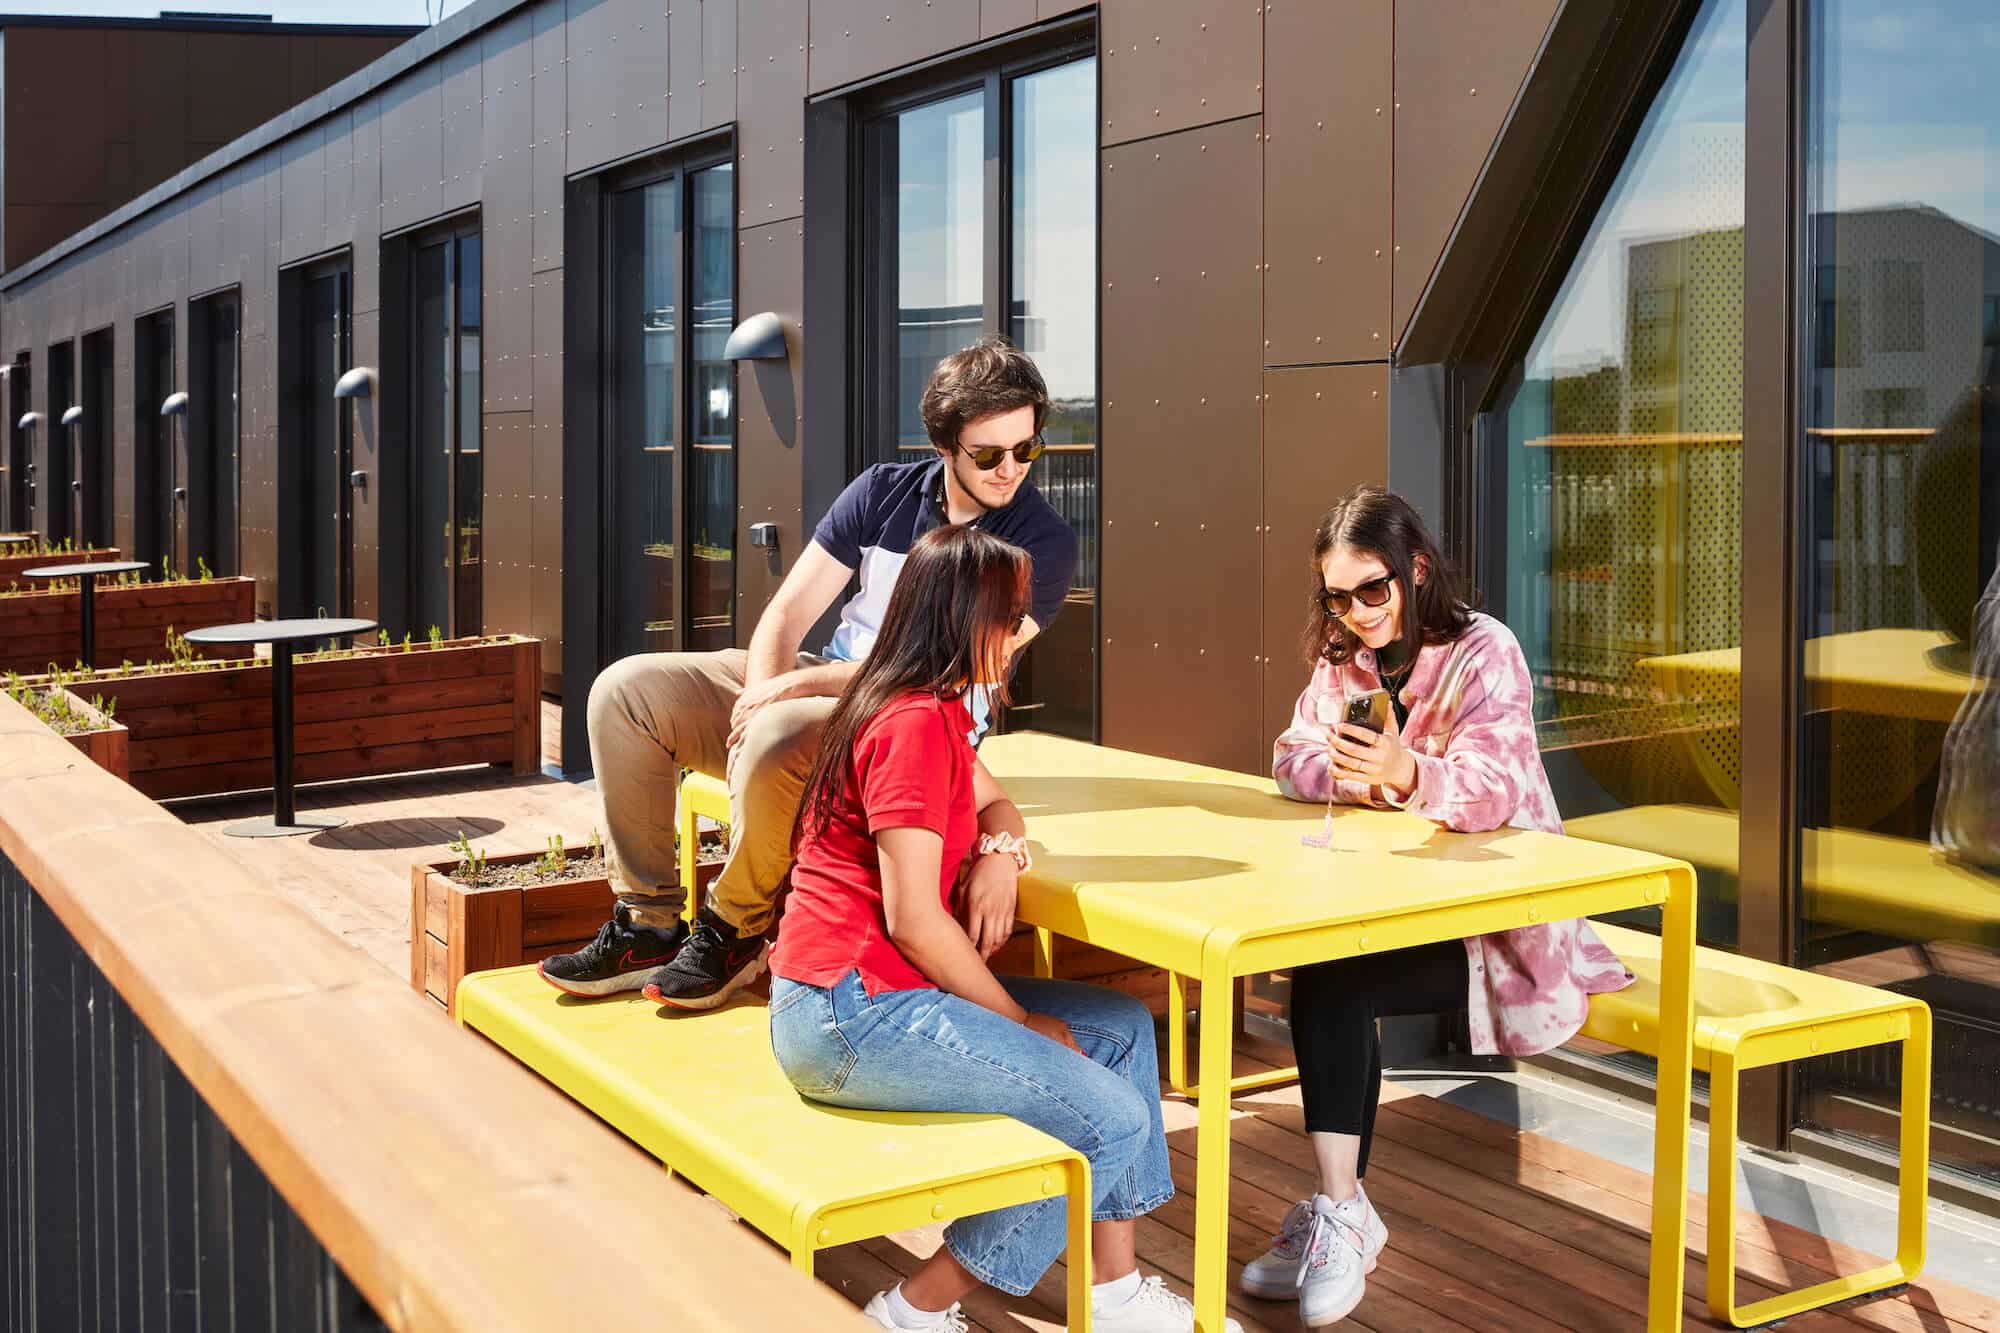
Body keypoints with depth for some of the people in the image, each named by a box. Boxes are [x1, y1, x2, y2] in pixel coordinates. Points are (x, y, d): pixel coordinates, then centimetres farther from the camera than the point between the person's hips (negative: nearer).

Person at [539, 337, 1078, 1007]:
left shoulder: (1044, 541, -10)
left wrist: (801, 683, -20)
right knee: (625, 689, -8)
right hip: (819, 685, 6)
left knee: (776, 742, -38)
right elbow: (786, 613, 4)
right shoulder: (884, 491, 6)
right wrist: (761, 691, -18)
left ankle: (735, 932, -12)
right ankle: (648, 924, -6)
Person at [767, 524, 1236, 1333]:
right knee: (1111, 1121, -12)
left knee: (1123, 1030, 12)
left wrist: (999, 853, -3)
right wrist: (1021, 1021, -9)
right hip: (849, 1012, -11)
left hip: (850, 994, 11)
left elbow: (995, 804, 22)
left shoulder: (930, 712, 13)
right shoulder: (918, 725, -19)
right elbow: (912, 918, -21)